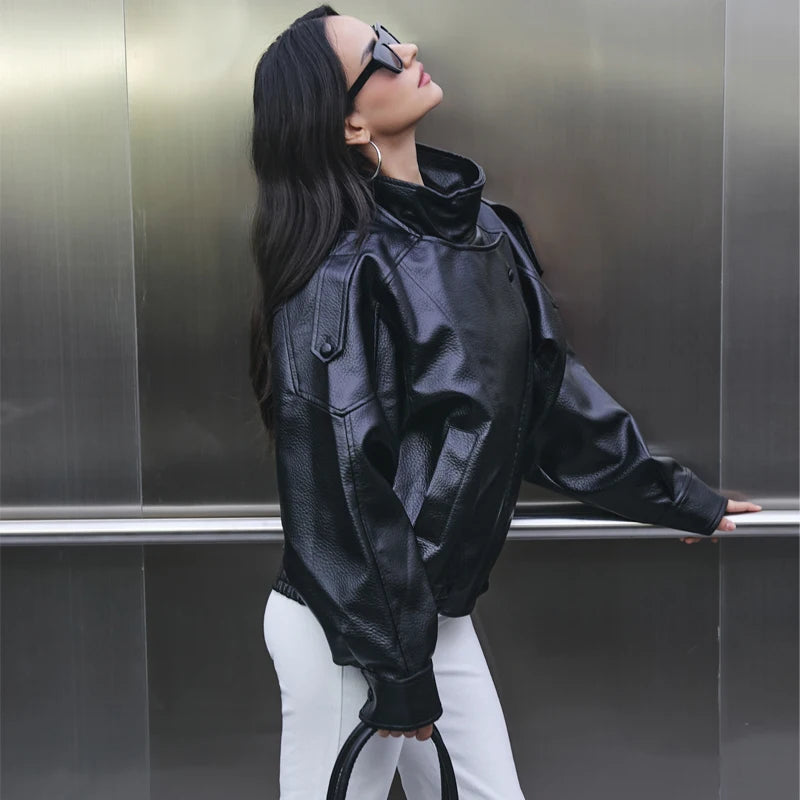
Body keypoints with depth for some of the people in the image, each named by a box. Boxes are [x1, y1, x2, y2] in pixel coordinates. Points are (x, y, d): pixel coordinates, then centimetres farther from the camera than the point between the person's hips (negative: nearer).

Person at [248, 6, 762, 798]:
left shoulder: (475, 221, 2)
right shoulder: (340, 277, -21)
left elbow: (545, 380, 9)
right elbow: (341, 485, -21)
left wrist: (672, 494, 16)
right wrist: (395, 670, -16)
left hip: (436, 613, 7)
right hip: (346, 628, -7)